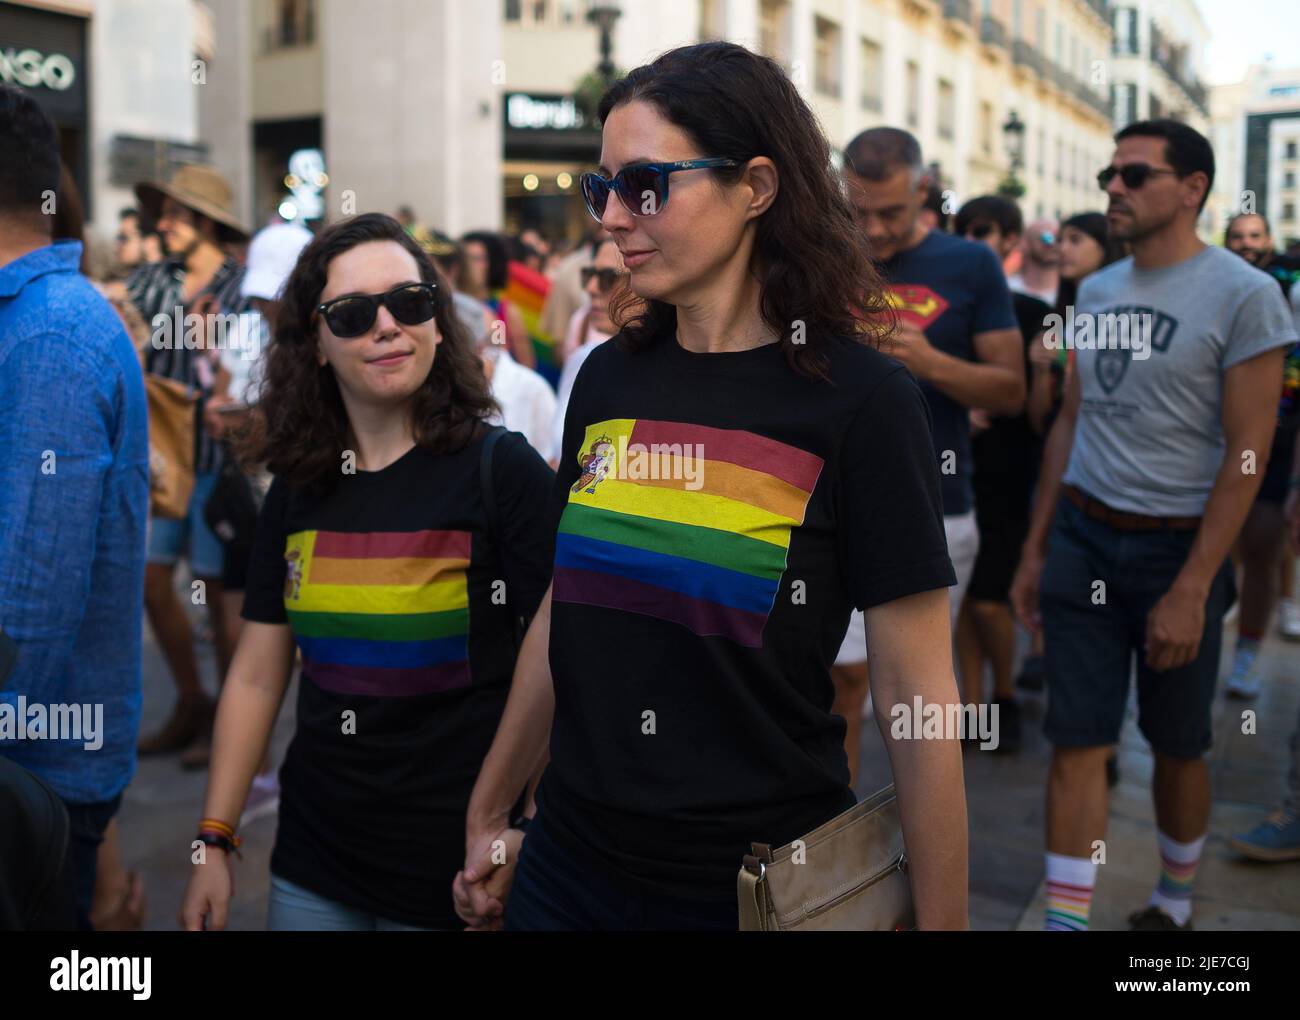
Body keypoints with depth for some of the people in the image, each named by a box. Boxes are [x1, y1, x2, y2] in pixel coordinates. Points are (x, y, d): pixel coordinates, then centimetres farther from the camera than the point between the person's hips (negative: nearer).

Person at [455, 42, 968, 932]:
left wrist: (942, 921, -11)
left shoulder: (862, 399, -13)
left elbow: (917, 695, -12)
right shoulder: (609, 377, 1)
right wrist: (487, 821, 14)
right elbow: (561, 620, 10)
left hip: (762, 885, -4)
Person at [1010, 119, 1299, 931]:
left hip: (1177, 547, -4)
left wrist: (1191, 589, -16)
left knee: (1178, 745, 11)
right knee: (1078, 743, 1)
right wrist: (1035, 550, 12)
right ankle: (1065, 920, 7)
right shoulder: (1096, 291, 8)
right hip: (1082, 536, 4)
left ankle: (1175, 902, 34)